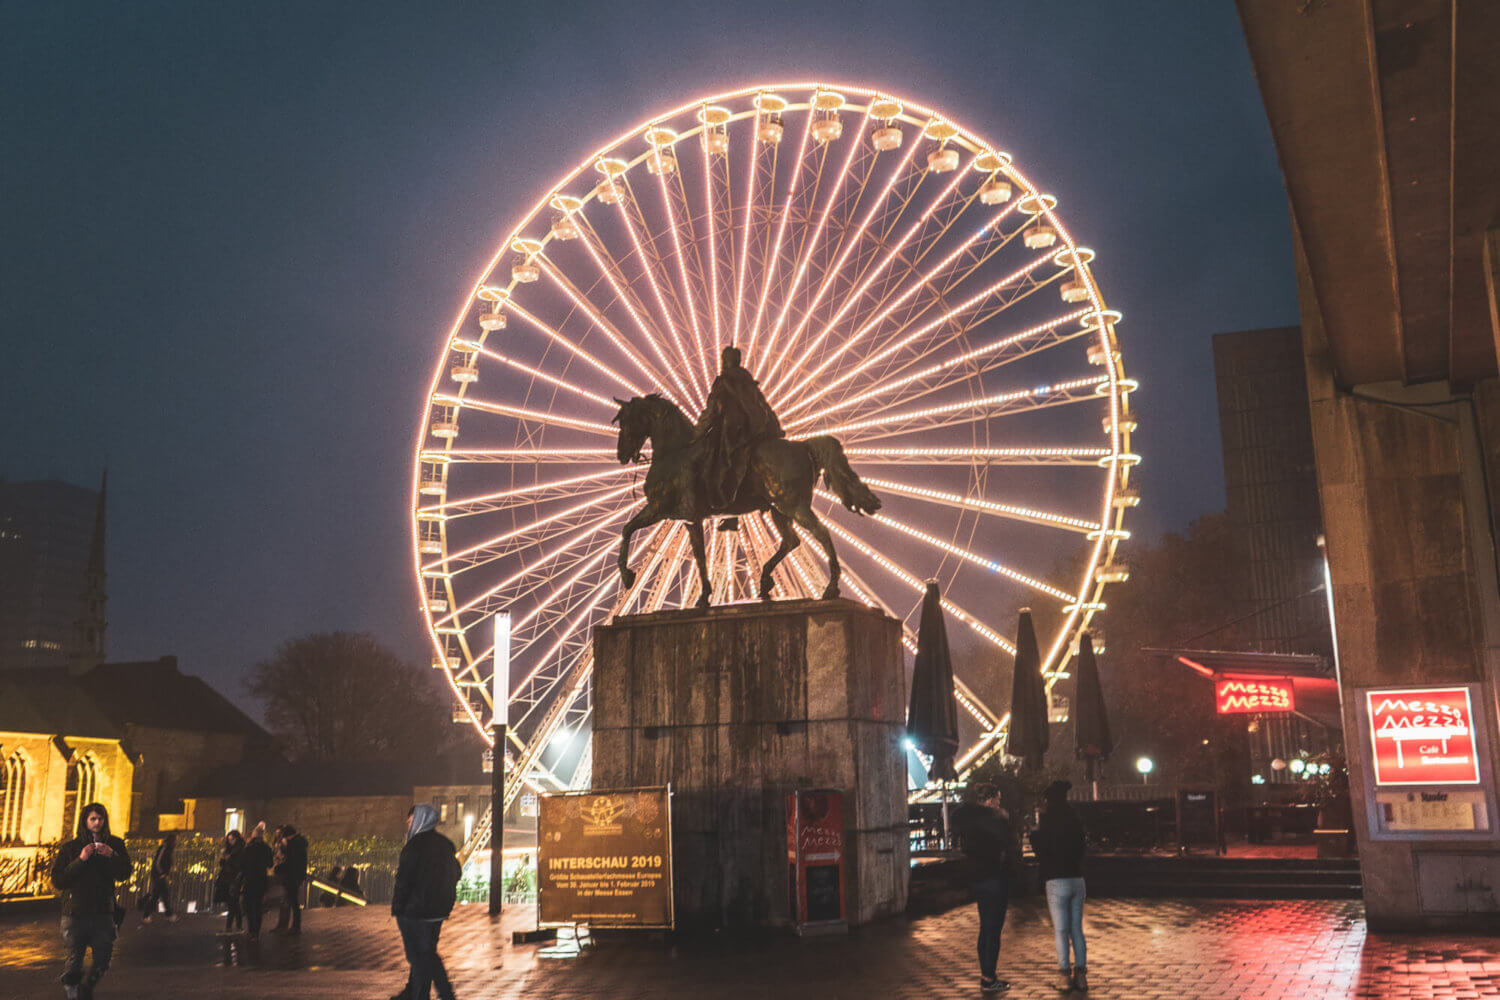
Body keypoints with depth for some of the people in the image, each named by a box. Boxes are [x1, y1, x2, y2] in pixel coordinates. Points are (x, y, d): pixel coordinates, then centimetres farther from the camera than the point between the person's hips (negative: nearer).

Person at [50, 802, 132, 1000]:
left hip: (103, 913, 1)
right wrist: (80, 860, -17)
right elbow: (57, 881, -5)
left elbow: (124, 874, -1)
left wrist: (112, 856, -18)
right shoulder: (69, 848, 2)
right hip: (75, 914, -1)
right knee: (74, 960, 0)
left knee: (102, 962, 3)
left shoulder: (115, 845, 6)